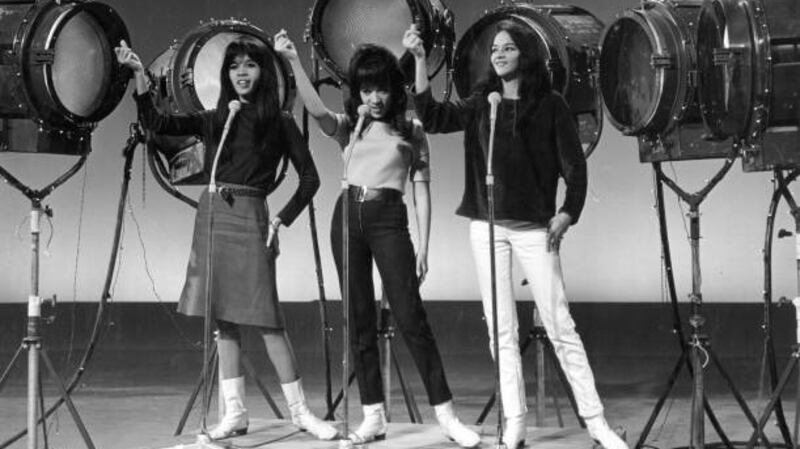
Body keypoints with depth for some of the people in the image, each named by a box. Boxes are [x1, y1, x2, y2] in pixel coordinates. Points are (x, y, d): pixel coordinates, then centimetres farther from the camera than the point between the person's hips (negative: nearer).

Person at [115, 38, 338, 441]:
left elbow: (309, 177, 4)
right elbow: (155, 122, 2)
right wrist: (139, 74, -8)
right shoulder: (213, 120, 10)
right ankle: (235, 412, 9)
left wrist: (282, 220, -5)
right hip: (212, 215, 4)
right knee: (222, 317, 4)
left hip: (249, 216, -4)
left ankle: (300, 411, 1)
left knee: (265, 317, -7)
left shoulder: (279, 123, 3)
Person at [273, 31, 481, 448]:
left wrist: (422, 245, -2)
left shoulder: (411, 131, 7)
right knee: (359, 319, 4)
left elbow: (421, 190, 5)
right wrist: (293, 61, -20)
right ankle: (373, 415, 9)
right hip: (347, 216, 3)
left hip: (388, 218, -3)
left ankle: (445, 413, -5)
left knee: (410, 316, -9)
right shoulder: (350, 127, 11)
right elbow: (316, 110, -10)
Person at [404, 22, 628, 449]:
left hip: (534, 227, -3)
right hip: (486, 226, 3)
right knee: (501, 331, 4)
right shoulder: (479, 104, 8)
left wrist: (567, 213, -10)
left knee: (560, 326, -3)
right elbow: (432, 116, -4)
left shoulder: (549, 105, 0)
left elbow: (574, 165, 0)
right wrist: (419, 60, -10)